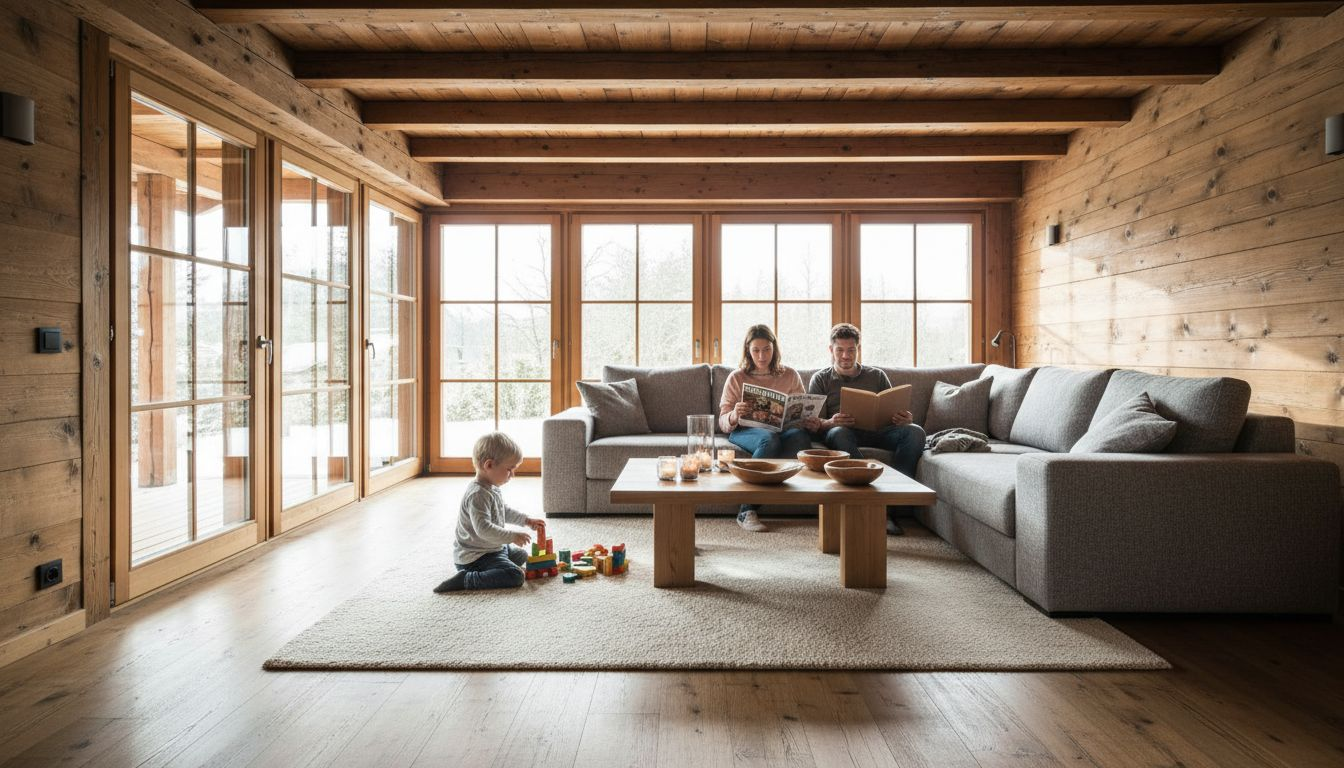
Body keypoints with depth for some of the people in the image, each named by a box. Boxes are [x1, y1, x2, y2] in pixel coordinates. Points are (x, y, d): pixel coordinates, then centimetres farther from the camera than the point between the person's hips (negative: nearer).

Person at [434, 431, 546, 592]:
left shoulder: (491, 488, 7)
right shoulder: (478, 495, -27)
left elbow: (505, 511, 23)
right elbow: (483, 528, -35)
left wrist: (527, 520, 15)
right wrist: (512, 536, -32)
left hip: (494, 548, 11)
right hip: (475, 557, -11)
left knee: (522, 555, 27)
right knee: (516, 576, -25)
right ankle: (465, 580, -20)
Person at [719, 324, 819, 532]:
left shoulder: (790, 375, 12)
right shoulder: (736, 378, 6)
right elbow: (723, 423, 1)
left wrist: (812, 424, -12)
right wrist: (734, 416, -24)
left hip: (783, 429, 2)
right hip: (745, 431, -2)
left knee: (801, 436, -34)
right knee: (770, 440, -38)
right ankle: (747, 512, -33)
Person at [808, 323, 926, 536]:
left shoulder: (877, 376, 21)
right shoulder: (820, 379, 14)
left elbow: (894, 413, 16)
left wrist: (903, 419, -11)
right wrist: (831, 422, -23)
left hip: (877, 432, 3)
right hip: (845, 433, -2)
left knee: (914, 431, -26)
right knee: (838, 433, -38)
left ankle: (890, 509, -30)